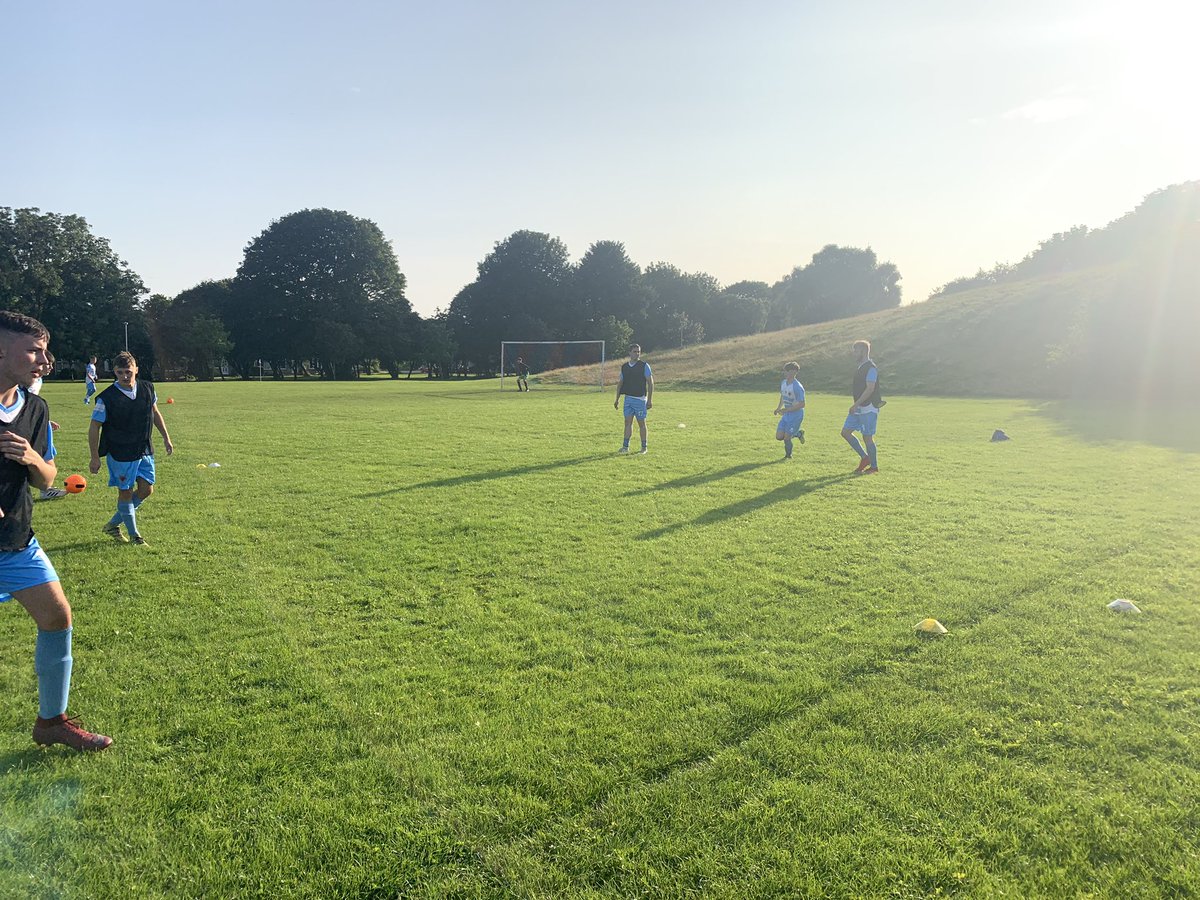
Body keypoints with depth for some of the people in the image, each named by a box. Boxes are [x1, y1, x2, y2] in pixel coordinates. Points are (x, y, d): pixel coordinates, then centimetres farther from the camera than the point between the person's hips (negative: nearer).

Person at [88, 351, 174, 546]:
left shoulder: (147, 388, -3)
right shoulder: (107, 398, -17)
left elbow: (155, 413, 15)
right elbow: (94, 428, -10)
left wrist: (166, 437, 15)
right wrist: (95, 458, -9)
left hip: (144, 450, 5)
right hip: (120, 453, -5)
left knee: (146, 489, 7)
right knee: (126, 492, 4)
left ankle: (113, 524, 26)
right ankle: (133, 534, 21)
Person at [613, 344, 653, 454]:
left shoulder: (644, 365, -5)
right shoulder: (624, 367, 9)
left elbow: (650, 383, -7)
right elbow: (620, 383, 17)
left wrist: (650, 400, -12)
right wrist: (617, 399, 13)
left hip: (640, 399, -4)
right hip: (628, 398, 4)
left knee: (641, 423, 2)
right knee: (628, 422, 2)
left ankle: (644, 447, 11)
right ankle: (625, 447, 4)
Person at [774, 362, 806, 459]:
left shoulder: (797, 387, -22)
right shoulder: (783, 383, 3)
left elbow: (802, 404, -23)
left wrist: (786, 410, -26)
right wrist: (778, 408, 11)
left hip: (796, 415, -8)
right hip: (786, 414, 8)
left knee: (786, 438, -7)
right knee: (779, 436, 0)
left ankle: (788, 455, 20)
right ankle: (798, 433, 24)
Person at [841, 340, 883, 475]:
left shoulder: (871, 368, -15)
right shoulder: (861, 367, 14)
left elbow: (870, 389, -22)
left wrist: (856, 404, -24)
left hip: (868, 409, -9)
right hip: (858, 409, 9)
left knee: (867, 437, -3)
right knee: (845, 432, 5)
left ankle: (874, 466, 12)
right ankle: (865, 458, 15)